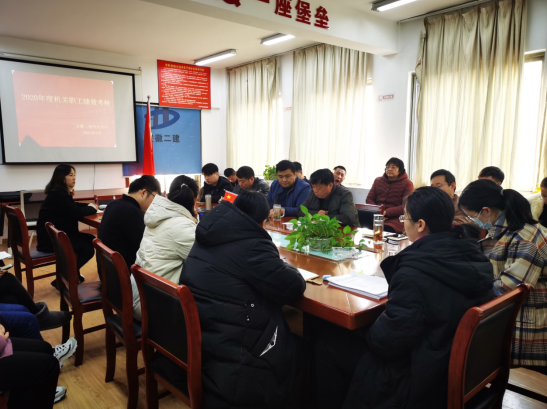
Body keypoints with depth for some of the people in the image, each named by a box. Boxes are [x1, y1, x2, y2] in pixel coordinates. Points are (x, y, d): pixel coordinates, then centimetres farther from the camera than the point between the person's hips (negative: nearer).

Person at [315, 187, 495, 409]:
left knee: (327, 341, 5)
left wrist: (363, 326, -3)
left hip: (417, 381, -8)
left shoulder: (414, 273, -30)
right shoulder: (473, 255, -5)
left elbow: (385, 341, -24)